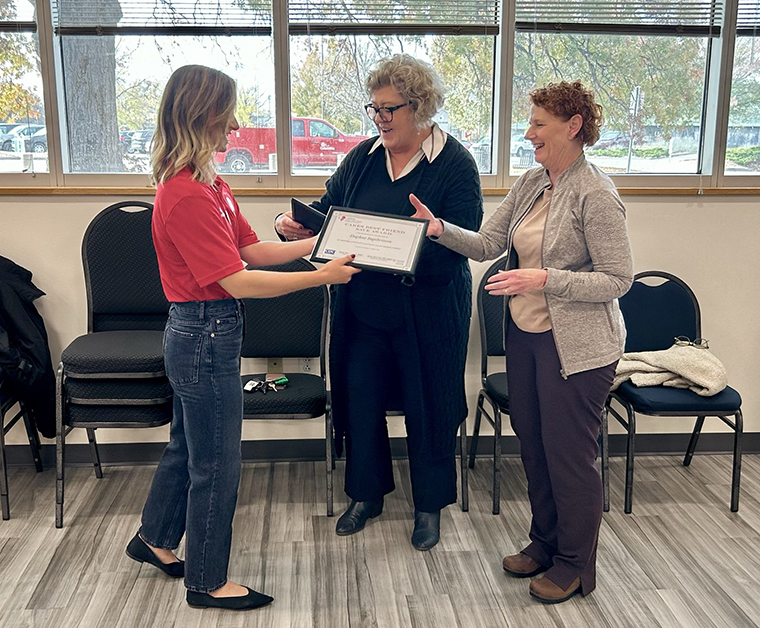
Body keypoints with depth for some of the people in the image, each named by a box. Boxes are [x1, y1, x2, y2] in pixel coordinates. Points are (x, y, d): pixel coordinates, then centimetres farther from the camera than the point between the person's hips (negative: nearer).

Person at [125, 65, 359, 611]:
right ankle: (208, 582, 24)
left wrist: (322, 242, 5)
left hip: (199, 335, 10)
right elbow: (239, 280, -26)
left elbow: (252, 248, 9)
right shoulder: (188, 195, -24)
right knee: (218, 464, 5)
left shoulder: (207, 182, 8)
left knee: (188, 444, 25)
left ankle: (155, 539, 46)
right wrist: (321, 276, -24)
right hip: (206, 336, -10)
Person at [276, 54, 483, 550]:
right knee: (359, 399, 12)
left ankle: (431, 505, 31)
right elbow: (327, 208, 10)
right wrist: (294, 224, -12)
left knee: (428, 407, 9)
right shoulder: (364, 157, 5)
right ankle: (367, 494, 36)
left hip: (427, 312, -4)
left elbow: (459, 247, -18)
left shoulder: (455, 165, -11)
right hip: (363, 307, 5)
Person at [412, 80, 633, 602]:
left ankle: (576, 564, 25)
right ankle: (546, 542, 38)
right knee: (533, 443, 18)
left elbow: (618, 279, -18)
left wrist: (545, 279, -26)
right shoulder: (530, 184, 7)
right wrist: (439, 228, -11)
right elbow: (487, 244, 5)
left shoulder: (595, 194, -17)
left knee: (569, 452, 5)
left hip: (576, 346, -8)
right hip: (525, 334, 8)